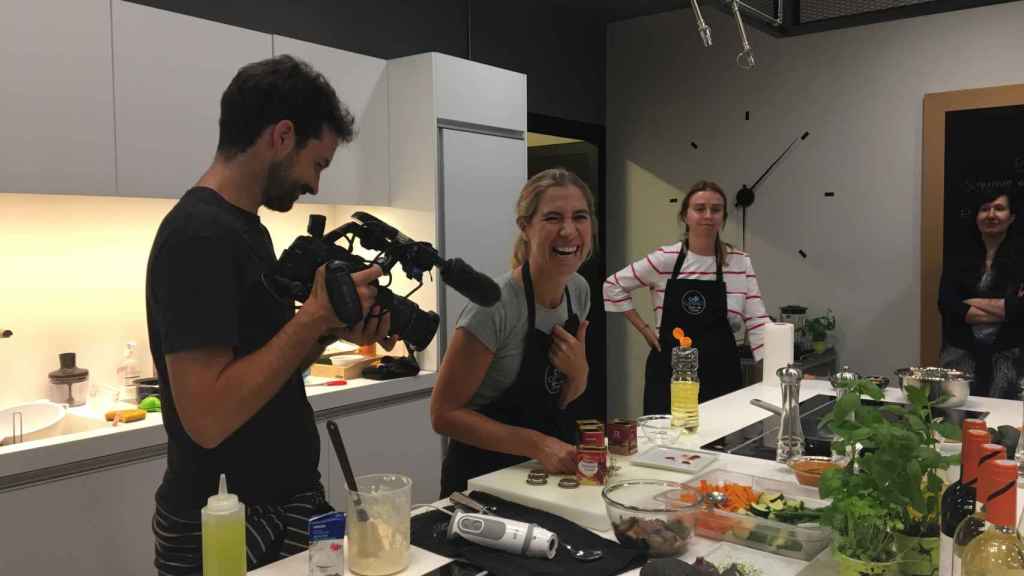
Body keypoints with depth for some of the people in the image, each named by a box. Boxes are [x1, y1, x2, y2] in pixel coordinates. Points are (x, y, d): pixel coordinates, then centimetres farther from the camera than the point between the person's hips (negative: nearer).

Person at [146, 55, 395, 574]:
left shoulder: (244, 226, 8)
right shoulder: (199, 237, -22)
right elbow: (208, 418, -27)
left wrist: (333, 329, -3)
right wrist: (316, 315, -22)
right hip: (226, 530, -8)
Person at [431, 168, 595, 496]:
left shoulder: (579, 290, -2)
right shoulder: (496, 304, -23)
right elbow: (444, 413, -17)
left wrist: (579, 371, -11)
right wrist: (537, 444, -24)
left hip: (552, 468, 6)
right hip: (484, 474, -6)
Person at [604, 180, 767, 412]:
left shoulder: (740, 263, 1)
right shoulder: (665, 259, -3)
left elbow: (756, 322, -1)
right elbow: (613, 286, 5)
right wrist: (644, 329, 1)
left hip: (721, 376, 1)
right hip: (669, 374, -1)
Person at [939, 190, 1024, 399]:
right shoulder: (958, 259, 6)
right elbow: (946, 305, -7)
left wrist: (974, 302, -8)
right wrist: (1003, 307, -9)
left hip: (1006, 356, -1)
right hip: (959, 353, 1)